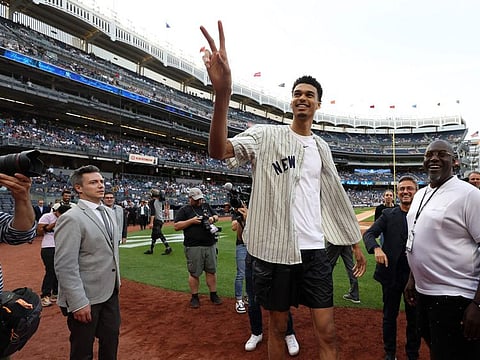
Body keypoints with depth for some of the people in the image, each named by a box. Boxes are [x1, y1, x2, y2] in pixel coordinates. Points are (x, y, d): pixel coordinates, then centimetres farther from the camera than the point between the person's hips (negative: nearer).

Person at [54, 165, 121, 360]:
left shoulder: (109, 212, 7)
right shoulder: (71, 218, -19)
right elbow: (65, 266, -22)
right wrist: (78, 303, -22)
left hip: (110, 292, 7)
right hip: (86, 298, -7)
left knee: (111, 342, 20)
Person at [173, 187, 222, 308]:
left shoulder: (206, 206, 13)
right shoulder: (184, 210, 0)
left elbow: (216, 216, 22)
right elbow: (176, 226, -6)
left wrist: (212, 219, -1)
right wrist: (191, 221, -16)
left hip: (210, 245, 4)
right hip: (193, 247, -4)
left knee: (211, 271, 10)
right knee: (194, 273, 4)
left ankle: (213, 295, 23)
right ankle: (194, 297, 20)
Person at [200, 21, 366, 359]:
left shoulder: (321, 147, 11)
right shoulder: (267, 135, -5)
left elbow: (336, 196, 17)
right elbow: (219, 150, -23)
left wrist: (356, 243, 18)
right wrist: (223, 93, -39)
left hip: (314, 249, 4)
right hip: (275, 248, -3)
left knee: (327, 332, 7)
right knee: (278, 327, 14)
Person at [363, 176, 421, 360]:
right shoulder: (388, 214, 0)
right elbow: (369, 234, -7)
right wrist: (376, 248, -27)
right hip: (391, 273, 0)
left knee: (414, 317, 16)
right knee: (390, 315, 15)